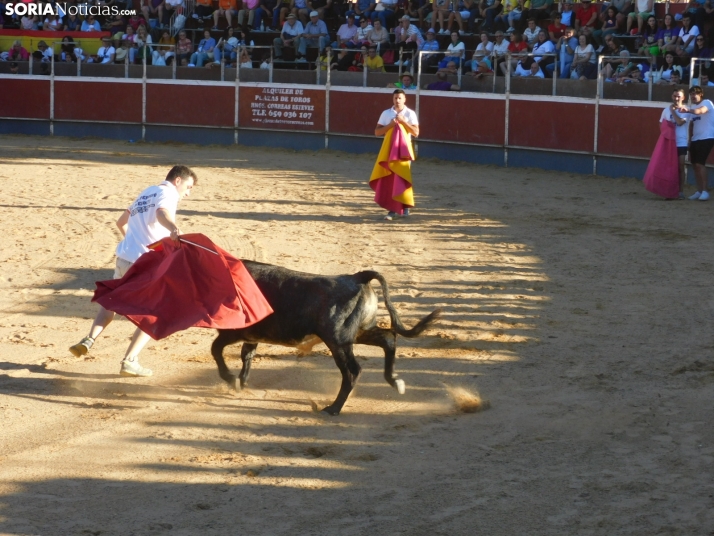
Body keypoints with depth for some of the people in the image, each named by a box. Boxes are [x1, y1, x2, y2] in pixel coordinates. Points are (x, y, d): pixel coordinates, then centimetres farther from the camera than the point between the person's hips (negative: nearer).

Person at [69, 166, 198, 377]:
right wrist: (173, 228, -52)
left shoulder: (148, 192, 22)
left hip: (124, 257, 8)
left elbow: (121, 222, 33)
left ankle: (88, 341, 7)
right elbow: (162, 212, -31)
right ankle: (129, 361, -6)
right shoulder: (167, 193, -5)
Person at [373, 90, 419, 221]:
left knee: (403, 178, 1)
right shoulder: (386, 113, 4)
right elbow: (377, 132, 1)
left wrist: (403, 121, -16)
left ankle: (405, 207, 16)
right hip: (389, 148, 2)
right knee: (389, 178, -3)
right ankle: (392, 209, -1)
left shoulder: (410, 114, -1)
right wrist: (390, 125, -14)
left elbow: (416, 133, -8)